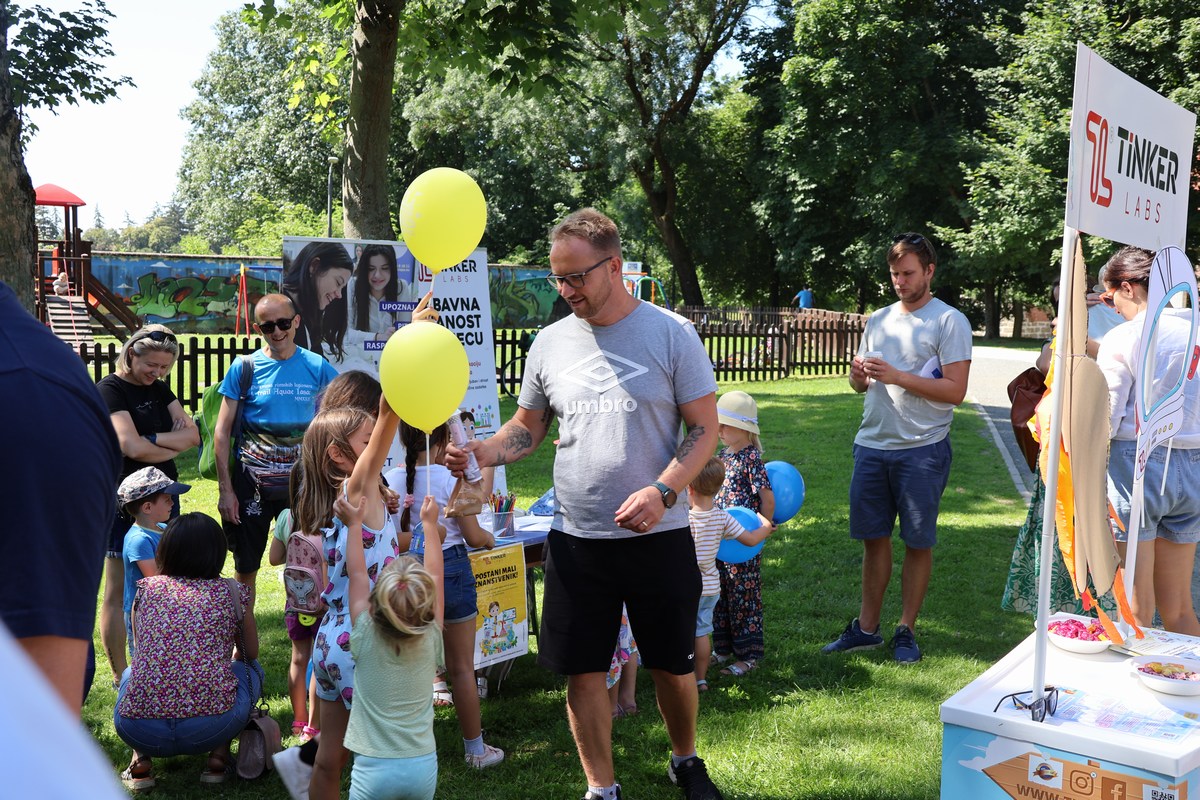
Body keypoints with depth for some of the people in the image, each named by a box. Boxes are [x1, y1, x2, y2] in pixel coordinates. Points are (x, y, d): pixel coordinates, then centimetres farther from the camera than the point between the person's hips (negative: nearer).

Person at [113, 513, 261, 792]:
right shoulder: (233, 592, 8)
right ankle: (218, 757, 13)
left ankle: (141, 762, 15)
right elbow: (251, 654, 25)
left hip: (140, 733, 2)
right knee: (250, 670, 29)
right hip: (212, 728, -2)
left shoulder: (145, 590, 12)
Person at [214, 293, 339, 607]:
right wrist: (225, 489, -5)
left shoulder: (317, 367, -1)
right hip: (251, 480, 0)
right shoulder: (243, 368, -3)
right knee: (246, 567, 11)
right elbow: (222, 431, 0)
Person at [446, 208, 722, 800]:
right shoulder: (551, 342, 4)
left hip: (658, 535, -2)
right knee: (583, 670, 7)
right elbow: (527, 429, 12)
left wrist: (660, 492, -19)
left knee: (673, 663, 13)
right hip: (575, 538, 2)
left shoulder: (671, 334, -6)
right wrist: (478, 453, -8)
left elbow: (705, 428, -5)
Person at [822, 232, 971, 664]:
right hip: (872, 445, 5)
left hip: (922, 449, -5)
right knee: (874, 537, 9)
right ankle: (866, 628, 17)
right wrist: (859, 375, -4)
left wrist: (897, 376, -18)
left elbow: (955, 390, -12)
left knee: (918, 542, 5)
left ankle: (906, 630, 17)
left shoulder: (949, 321, -4)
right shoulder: (878, 320, 14)